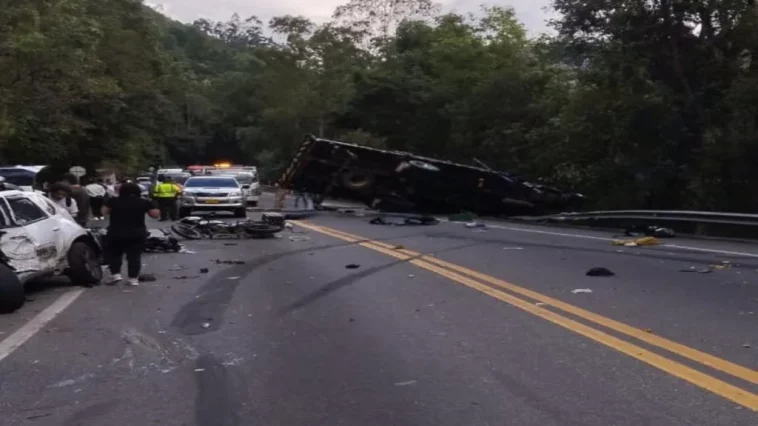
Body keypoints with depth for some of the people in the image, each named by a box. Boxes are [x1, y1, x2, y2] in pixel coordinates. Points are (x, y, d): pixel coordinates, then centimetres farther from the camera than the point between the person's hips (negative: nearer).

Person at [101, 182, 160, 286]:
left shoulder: (113, 201, -1)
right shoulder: (144, 202, 0)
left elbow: (104, 212, 9)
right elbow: (156, 214, 4)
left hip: (116, 233, -1)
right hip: (137, 234, 1)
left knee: (113, 253, 15)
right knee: (134, 256, 7)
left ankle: (115, 274, 4)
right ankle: (133, 278, 2)